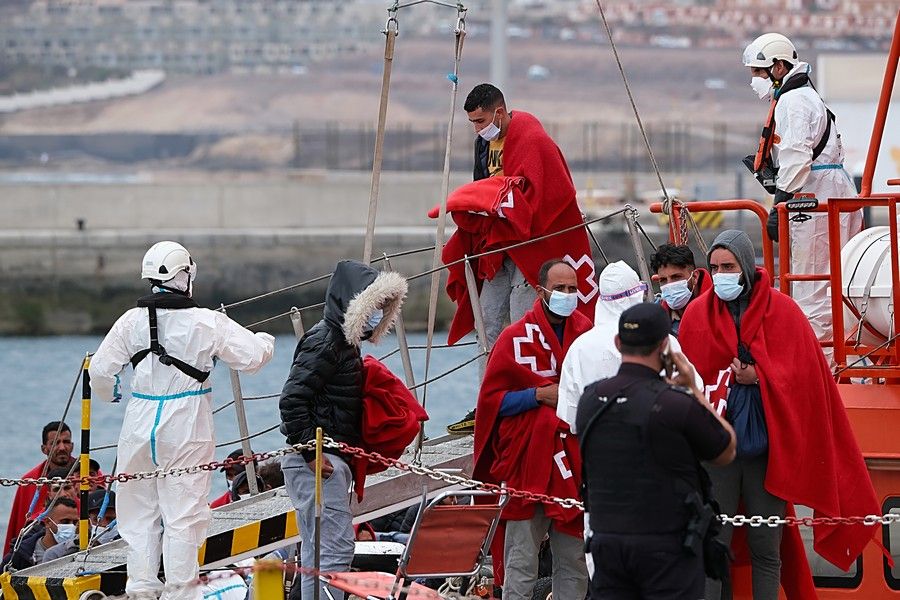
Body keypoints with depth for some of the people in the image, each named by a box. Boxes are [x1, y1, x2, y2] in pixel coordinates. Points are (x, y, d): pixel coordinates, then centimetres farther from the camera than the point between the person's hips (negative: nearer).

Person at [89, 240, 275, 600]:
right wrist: (265, 341, 18)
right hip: (187, 429, -3)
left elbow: (100, 370, 2)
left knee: (139, 511, 12)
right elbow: (253, 357, -6)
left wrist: (110, 394, 24)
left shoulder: (131, 322, -2)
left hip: (140, 425, 3)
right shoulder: (208, 323, -10)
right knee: (183, 513, 2)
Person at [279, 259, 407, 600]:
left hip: (332, 460, 11)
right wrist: (310, 452, -21)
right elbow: (292, 400, -20)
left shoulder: (343, 342, 18)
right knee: (335, 547, -14)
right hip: (318, 460, -11)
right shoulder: (324, 342, -14)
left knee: (317, 550, 15)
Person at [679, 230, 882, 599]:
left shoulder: (783, 312, 2)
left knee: (766, 548, 3)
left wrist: (758, 377, -13)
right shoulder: (697, 314, 4)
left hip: (768, 447, 0)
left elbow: (803, 375, 0)